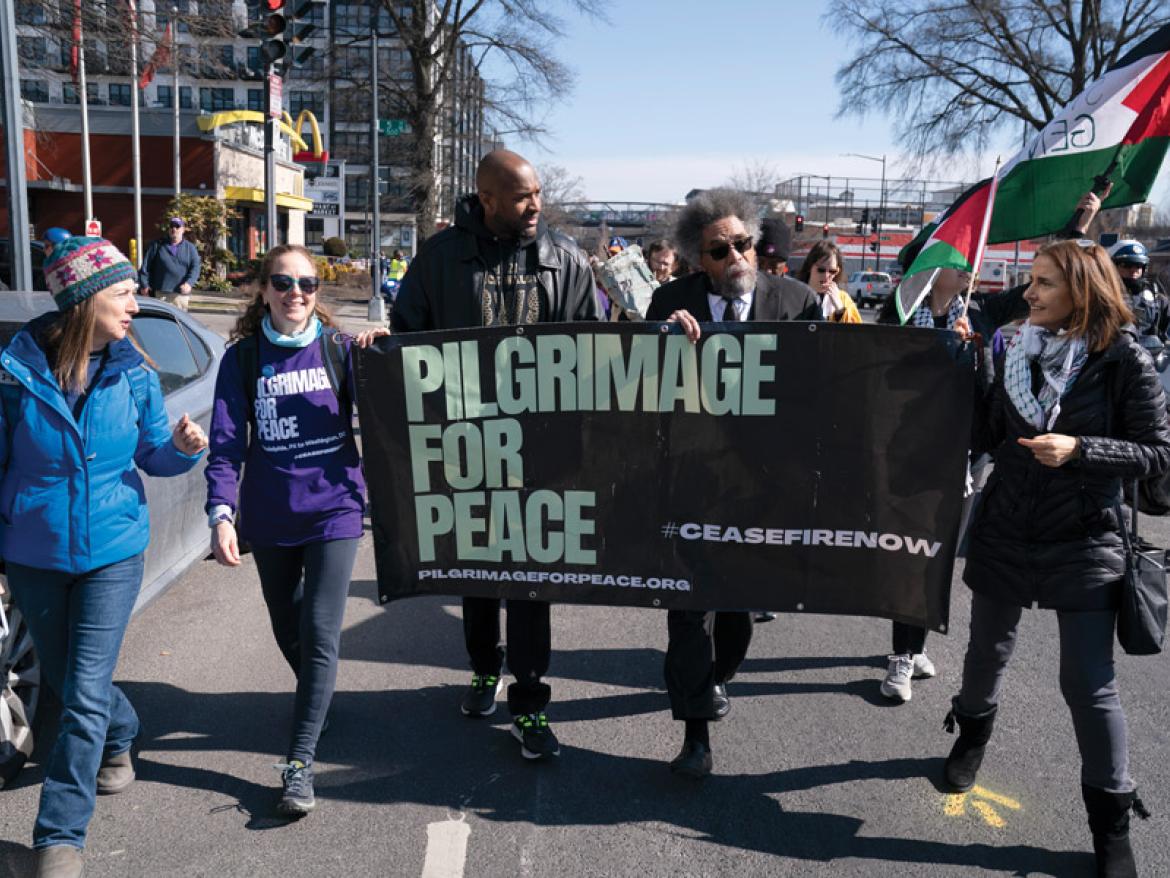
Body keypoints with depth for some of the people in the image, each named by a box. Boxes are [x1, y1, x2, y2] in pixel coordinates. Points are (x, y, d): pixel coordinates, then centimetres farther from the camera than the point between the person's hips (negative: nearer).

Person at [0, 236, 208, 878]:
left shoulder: (133, 373, -6)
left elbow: (152, 455, 5)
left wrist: (182, 447, -18)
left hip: (111, 551, -1)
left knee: (84, 694, -5)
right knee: (63, 678, 20)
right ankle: (120, 737, 51)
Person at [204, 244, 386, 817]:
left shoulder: (338, 348, -2)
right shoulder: (243, 357, -1)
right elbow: (226, 443, -6)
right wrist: (221, 512, -20)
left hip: (333, 509, -2)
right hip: (269, 516, 2)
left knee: (320, 634, -7)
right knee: (287, 628, 19)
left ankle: (299, 763, 0)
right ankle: (316, 701, 47)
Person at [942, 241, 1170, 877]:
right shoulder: (1018, 352, 1)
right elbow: (990, 437, 7)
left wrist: (1079, 449, -24)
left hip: (1083, 544, -4)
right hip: (1004, 532, 4)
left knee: (1089, 685, -1)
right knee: (987, 649, 20)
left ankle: (1111, 823, 18)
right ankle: (971, 735, 49)